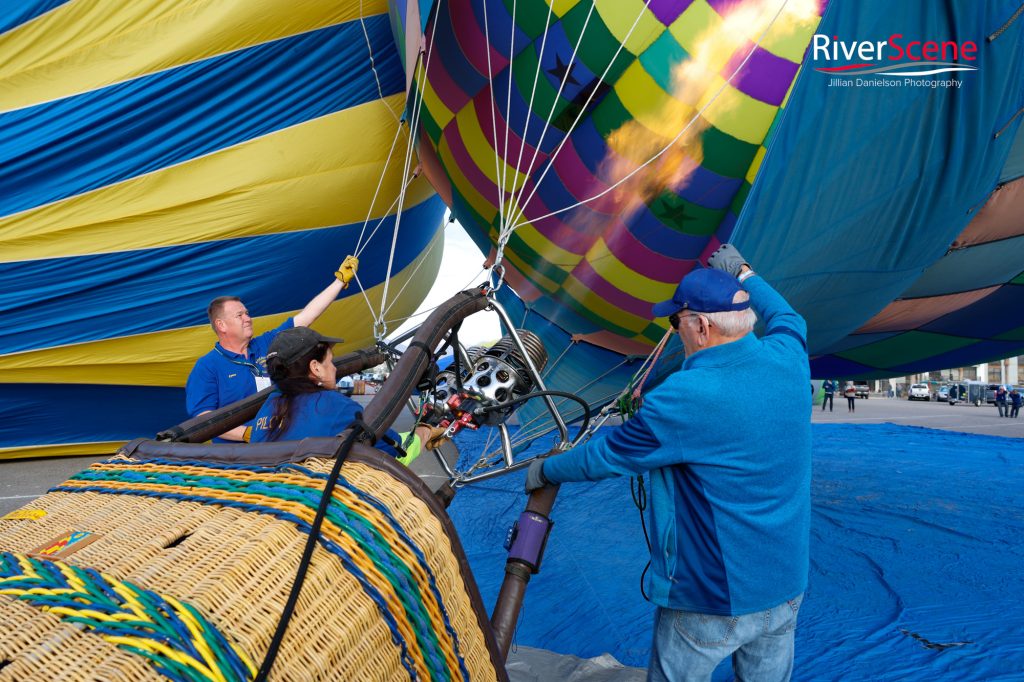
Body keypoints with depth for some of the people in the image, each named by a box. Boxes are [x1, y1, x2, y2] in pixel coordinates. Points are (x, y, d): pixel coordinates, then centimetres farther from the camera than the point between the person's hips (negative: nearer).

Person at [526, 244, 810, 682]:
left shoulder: (681, 399, -26)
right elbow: (786, 316, 19)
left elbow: (605, 456, -11)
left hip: (712, 600, -6)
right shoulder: (788, 359, -8)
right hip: (786, 585, 7)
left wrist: (544, 472, 7)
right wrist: (743, 275, 31)